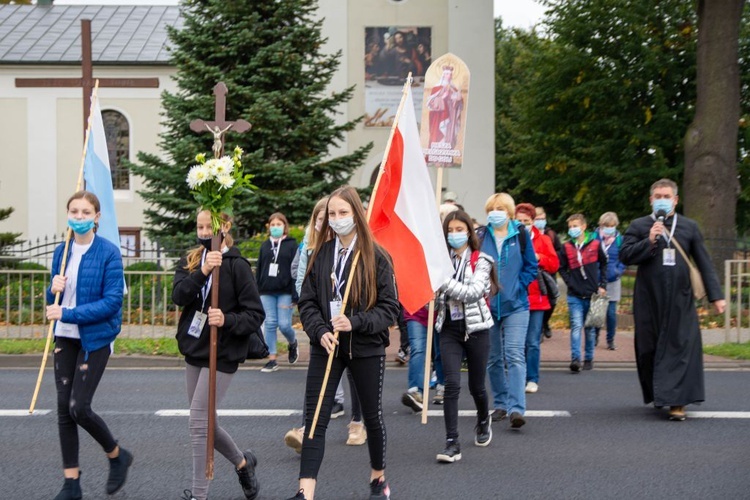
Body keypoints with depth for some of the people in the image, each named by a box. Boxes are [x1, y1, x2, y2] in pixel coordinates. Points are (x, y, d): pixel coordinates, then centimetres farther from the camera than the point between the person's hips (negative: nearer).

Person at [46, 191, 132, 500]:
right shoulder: (62, 251, 6)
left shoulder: (109, 253, -12)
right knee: (64, 408, 5)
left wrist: (67, 314, -20)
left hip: (95, 338, -6)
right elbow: (54, 301, 14)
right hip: (65, 338, 6)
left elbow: (112, 302, -18)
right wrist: (53, 290, -9)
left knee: (79, 408, -10)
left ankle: (118, 456, 17)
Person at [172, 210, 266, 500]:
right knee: (205, 423, 15)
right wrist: (202, 272, -27)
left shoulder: (237, 265, -10)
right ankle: (242, 462, 39)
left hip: (222, 355, -6)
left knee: (198, 422, -9)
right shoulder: (189, 262, 7)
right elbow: (178, 296, -12)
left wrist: (227, 320, -28)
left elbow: (256, 314, -11)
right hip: (194, 351, 6)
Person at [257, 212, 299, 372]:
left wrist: (295, 294, -11)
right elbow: (259, 269, 14)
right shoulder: (265, 245, 12)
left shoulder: (291, 245, 0)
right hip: (267, 292, 3)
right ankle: (272, 360, 4)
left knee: (284, 324, -7)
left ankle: (293, 344, 25)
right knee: (270, 324, 1)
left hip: (285, 292, -3)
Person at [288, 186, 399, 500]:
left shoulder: (376, 257, -5)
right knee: (315, 419, -6)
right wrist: (320, 332, -14)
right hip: (325, 346, 2)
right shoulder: (320, 254, 3)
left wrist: (356, 322, -20)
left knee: (372, 414, 14)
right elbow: (307, 302, 3)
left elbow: (390, 308, -6)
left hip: (366, 348, -1)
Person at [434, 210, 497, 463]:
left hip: (476, 328, -2)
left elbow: (474, 292, -19)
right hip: (449, 329, 2)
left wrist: (445, 281, -26)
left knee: (476, 386, 10)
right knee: (452, 384, -13)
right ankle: (452, 443, -11)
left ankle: (484, 420, 42)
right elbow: (432, 301, 8)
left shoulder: (481, 261, -3)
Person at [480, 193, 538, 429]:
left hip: (515, 305, -2)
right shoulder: (480, 237, 3)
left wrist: (516, 287, -7)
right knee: (493, 359, 11)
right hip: (487, 305, 3)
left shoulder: (520, 234, 1)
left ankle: (516, 408, -18)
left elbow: (531, 267, 4)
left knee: (515, 356, -13)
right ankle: (500, 404, 24)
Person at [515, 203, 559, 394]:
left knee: (533, 342, 1)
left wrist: (538, 258, -12)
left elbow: (554, 264, 3)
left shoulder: (543, 240, 8)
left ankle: (532, 379, 8)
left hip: (536, 298, 0)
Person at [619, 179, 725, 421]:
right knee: (649, 349, 6)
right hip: (649, 299, 0)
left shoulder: (689, 226, 9)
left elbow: (704, 263, 9)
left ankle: (677, 401, -4)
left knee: (680, 347, -5)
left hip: (680, 300, 0)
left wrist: (716, 295, 5)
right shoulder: (639, 226, 5)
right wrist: (649, 241, -17)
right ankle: (657, 394, 24)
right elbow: (624, 255, -5)